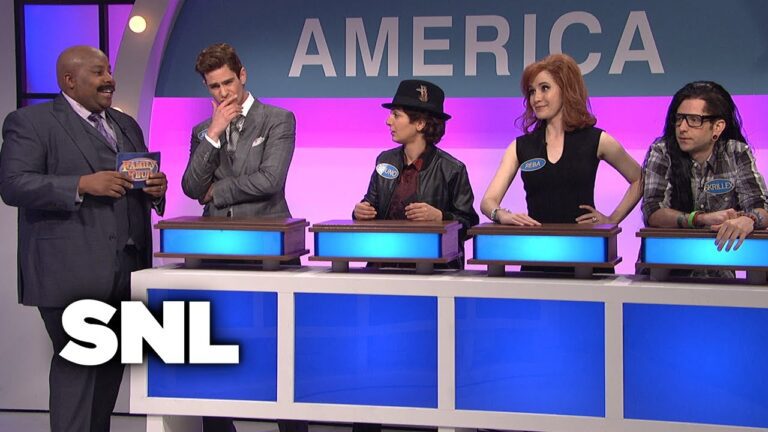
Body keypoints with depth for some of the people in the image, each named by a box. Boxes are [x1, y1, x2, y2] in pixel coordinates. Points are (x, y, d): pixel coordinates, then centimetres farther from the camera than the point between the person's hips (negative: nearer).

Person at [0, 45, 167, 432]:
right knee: (77, 364, -7)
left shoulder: (127, 126, 20)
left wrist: (156, 189, -1)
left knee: (111, 364, 10)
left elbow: (143, 189, 24)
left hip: (125, 270, 7)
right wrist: (82, 185, -22)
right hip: (71, 271, -7)